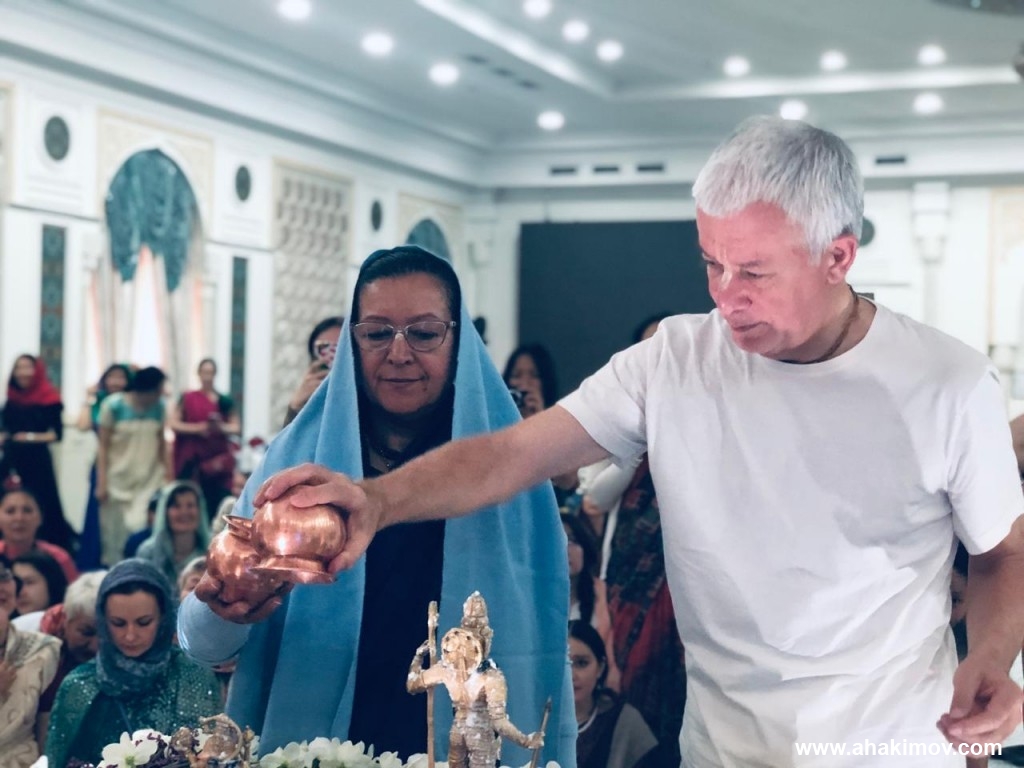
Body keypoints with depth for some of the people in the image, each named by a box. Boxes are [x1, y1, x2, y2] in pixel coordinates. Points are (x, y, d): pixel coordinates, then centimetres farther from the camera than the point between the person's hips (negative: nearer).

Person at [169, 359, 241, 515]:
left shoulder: (224, 401, 8)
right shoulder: (188, 399, 5)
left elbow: (237, 428, 7)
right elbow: (173, 423, 0)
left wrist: (221, 427, -13)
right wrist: (196, 428, -12)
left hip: (218, 460, 1)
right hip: (193, 460, -1)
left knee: (216, 500, -5)